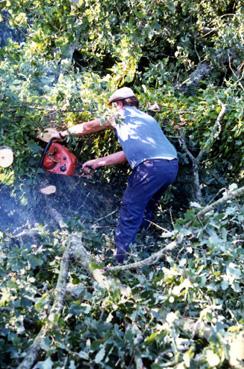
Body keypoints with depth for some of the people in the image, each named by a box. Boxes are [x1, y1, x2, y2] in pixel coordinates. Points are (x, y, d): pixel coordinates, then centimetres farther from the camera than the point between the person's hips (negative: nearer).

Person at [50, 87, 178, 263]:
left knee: (130, 210, 2)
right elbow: (129, 153, 26)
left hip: (152, 166, -8)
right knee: (146, 208, 21)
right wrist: (97, 163, 28)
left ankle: (121, 258, 5)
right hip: (172, 165, 8)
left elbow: (88, 127, 22)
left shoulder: (121, 114, 13)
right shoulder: (146, 119, 32)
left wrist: (63, 133, 36)